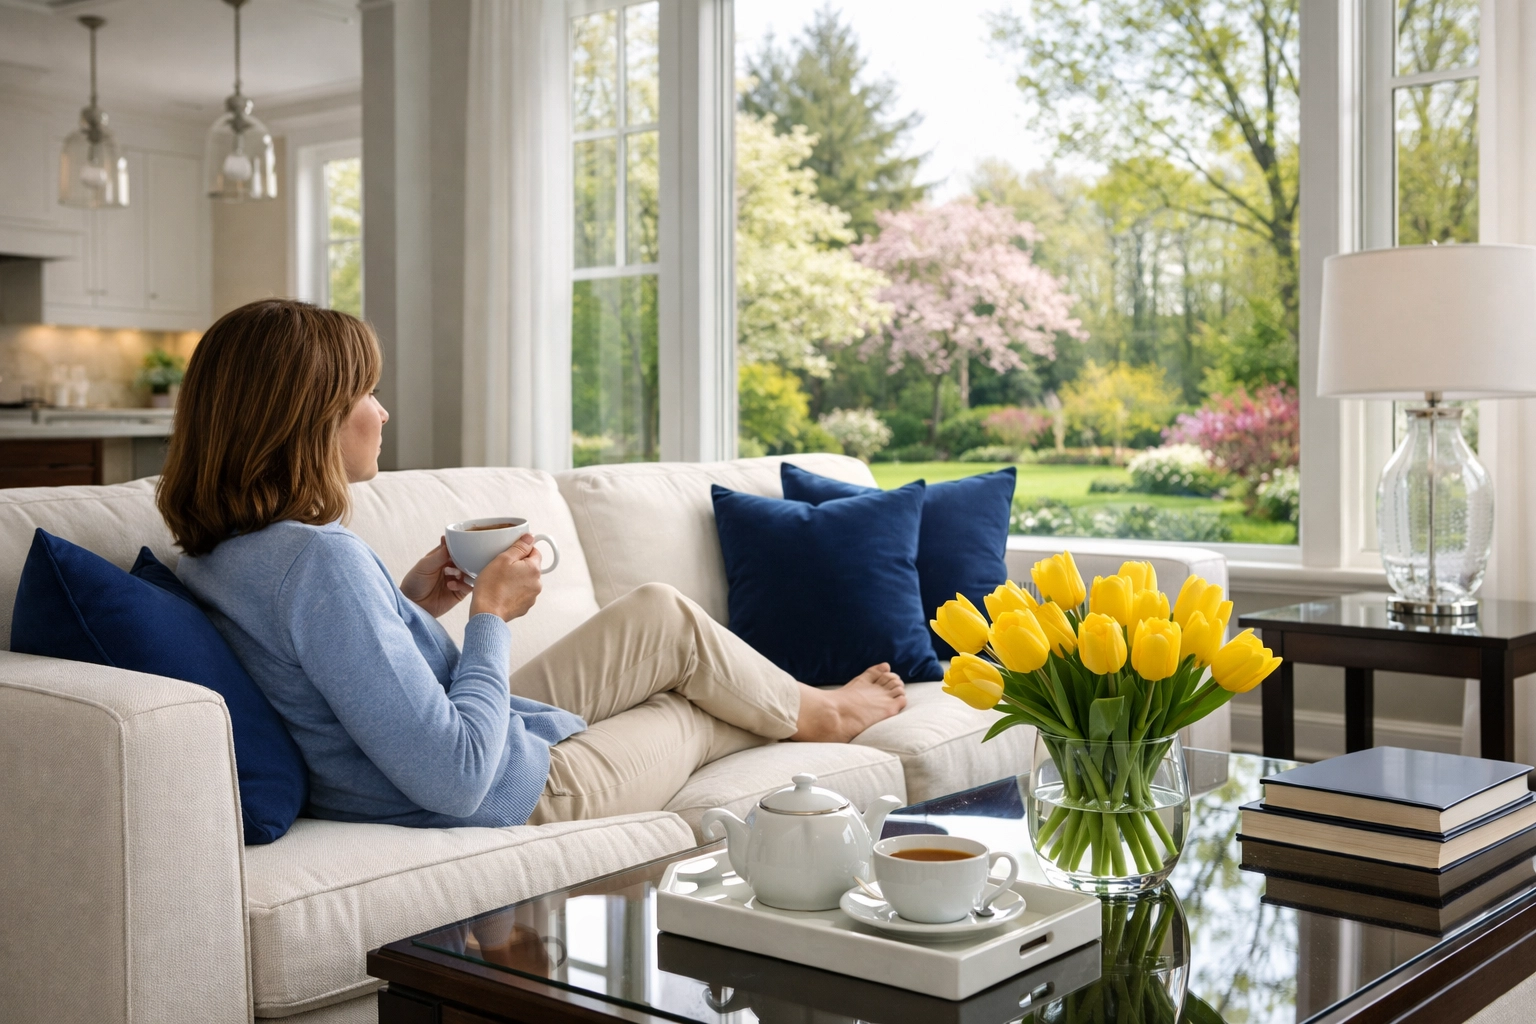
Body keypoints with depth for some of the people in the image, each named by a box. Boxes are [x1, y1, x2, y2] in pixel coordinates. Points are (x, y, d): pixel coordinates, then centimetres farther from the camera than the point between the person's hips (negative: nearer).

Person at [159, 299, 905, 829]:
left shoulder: (221, 554, -3)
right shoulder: (319, 560, -33)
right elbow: (455, 778, -33)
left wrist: (414, 604, 0)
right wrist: (492, 612, -20)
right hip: (515, 795, -9)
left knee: (659, 612, 19)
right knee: (671, 622, 14)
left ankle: (810, 712, 45)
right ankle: (818, 715, 46)